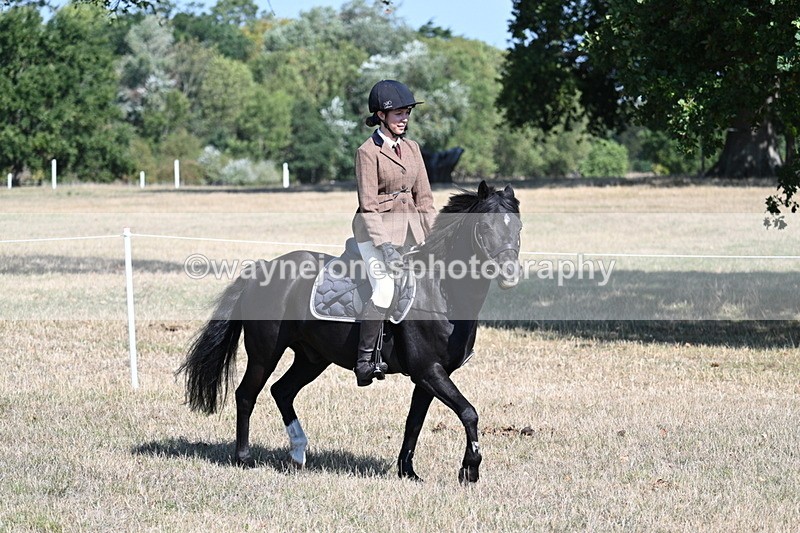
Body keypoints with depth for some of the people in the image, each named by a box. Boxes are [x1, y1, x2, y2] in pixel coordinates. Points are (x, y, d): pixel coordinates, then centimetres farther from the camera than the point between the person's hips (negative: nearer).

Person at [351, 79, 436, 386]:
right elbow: (368, 205, -12)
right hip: (376, 228, -7)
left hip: (409, 226, 7)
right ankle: (364, 360, -16)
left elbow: (423, 197, 15)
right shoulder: (368, 152, -8)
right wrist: (385, 244, -19)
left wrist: (433, 235, 5)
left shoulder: (412, 148, 12)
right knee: (385, 288, -22)